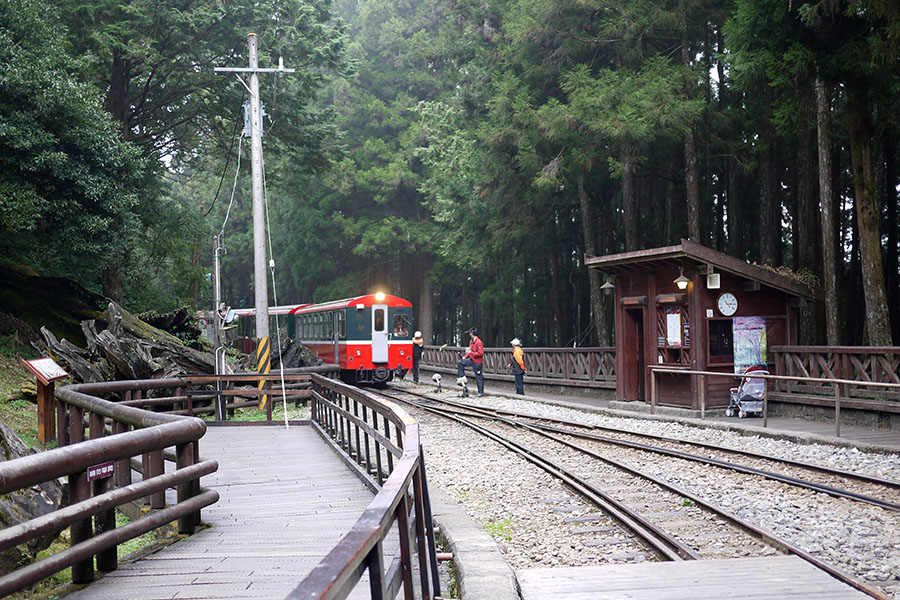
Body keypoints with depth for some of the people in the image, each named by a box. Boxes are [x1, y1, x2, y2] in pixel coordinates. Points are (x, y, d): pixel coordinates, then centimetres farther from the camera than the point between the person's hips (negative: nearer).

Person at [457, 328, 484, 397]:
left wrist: (471, 353, -20)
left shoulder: (478, 342, -20)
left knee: (479, 377, -2)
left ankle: (481, 392, 6)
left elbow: (481, 353, -24)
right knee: (460, 363, 2)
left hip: (477, 362, -9)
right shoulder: (471, 341, 8)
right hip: (471, 359, 9)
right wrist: (465, 356, 8)